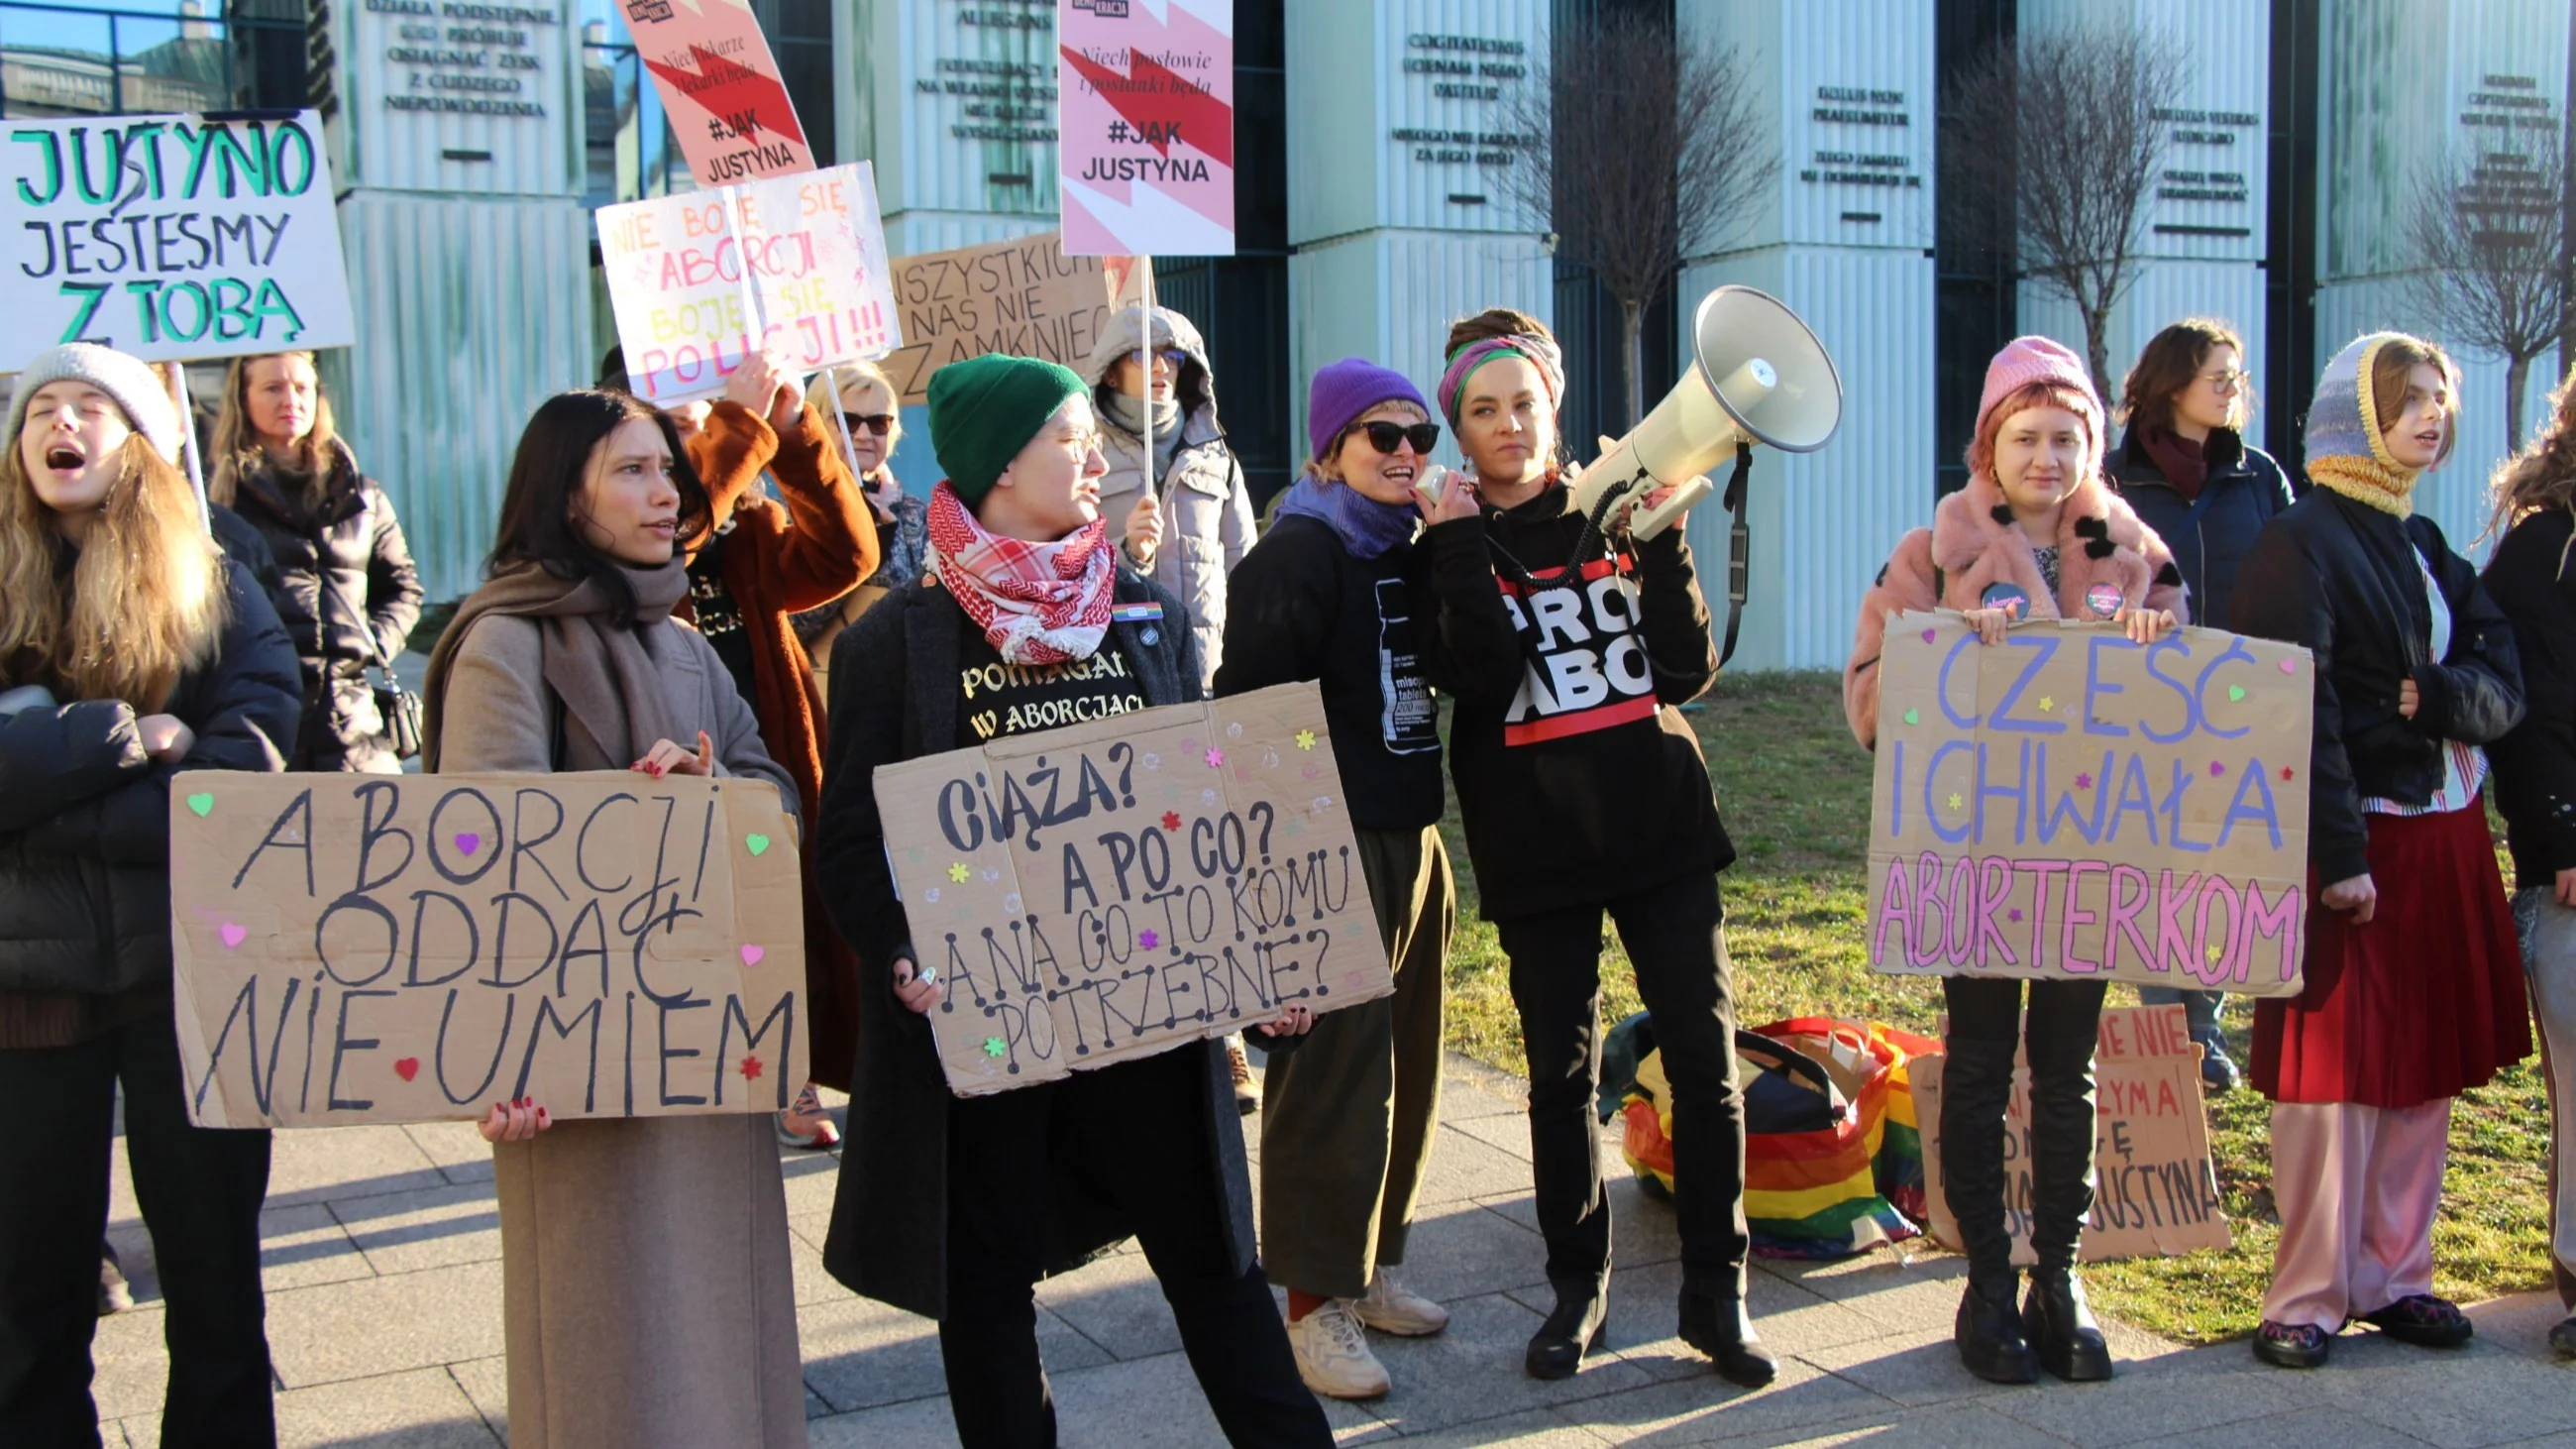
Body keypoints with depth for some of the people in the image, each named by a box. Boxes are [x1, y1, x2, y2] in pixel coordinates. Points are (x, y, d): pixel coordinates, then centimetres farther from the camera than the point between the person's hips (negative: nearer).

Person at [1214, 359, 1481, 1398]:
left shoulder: (1411, 551, 13)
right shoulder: (1297, 553, -10)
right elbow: (1250, 703, -16)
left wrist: (1458, 542, -7)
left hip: (1412, 838, 8)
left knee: (1406, 1063, 14)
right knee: (1333, 1069, -5)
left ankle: (1370, 1265, 28)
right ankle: (1317, 1302, 6)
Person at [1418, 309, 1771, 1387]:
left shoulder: (1617, 517, 5)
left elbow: (1689, 671, -1)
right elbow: (1479, 679, -16)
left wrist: (1663, 547, -11)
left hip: (1660, 820, 1)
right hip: (1535, 842, -1)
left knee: (1706, 1055, -1)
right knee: (1561, 1069, 7)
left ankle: (1715, 1294, 11)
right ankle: (1577, 1289, 22)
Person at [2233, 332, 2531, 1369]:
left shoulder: (2426, 545, 15)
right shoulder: (2301, 541, -9)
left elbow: (2505, 683, 7)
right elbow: (2302, 714, -16)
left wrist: (2438, 697, -15)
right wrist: (2340, 854, -20)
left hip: (2445, 837, 8)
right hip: (2349, 840, -7)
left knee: (2425, 1069, 10)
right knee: (2333, 1071, -3)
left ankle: (2392, 1277, 21)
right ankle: (2309, 1297, 6)